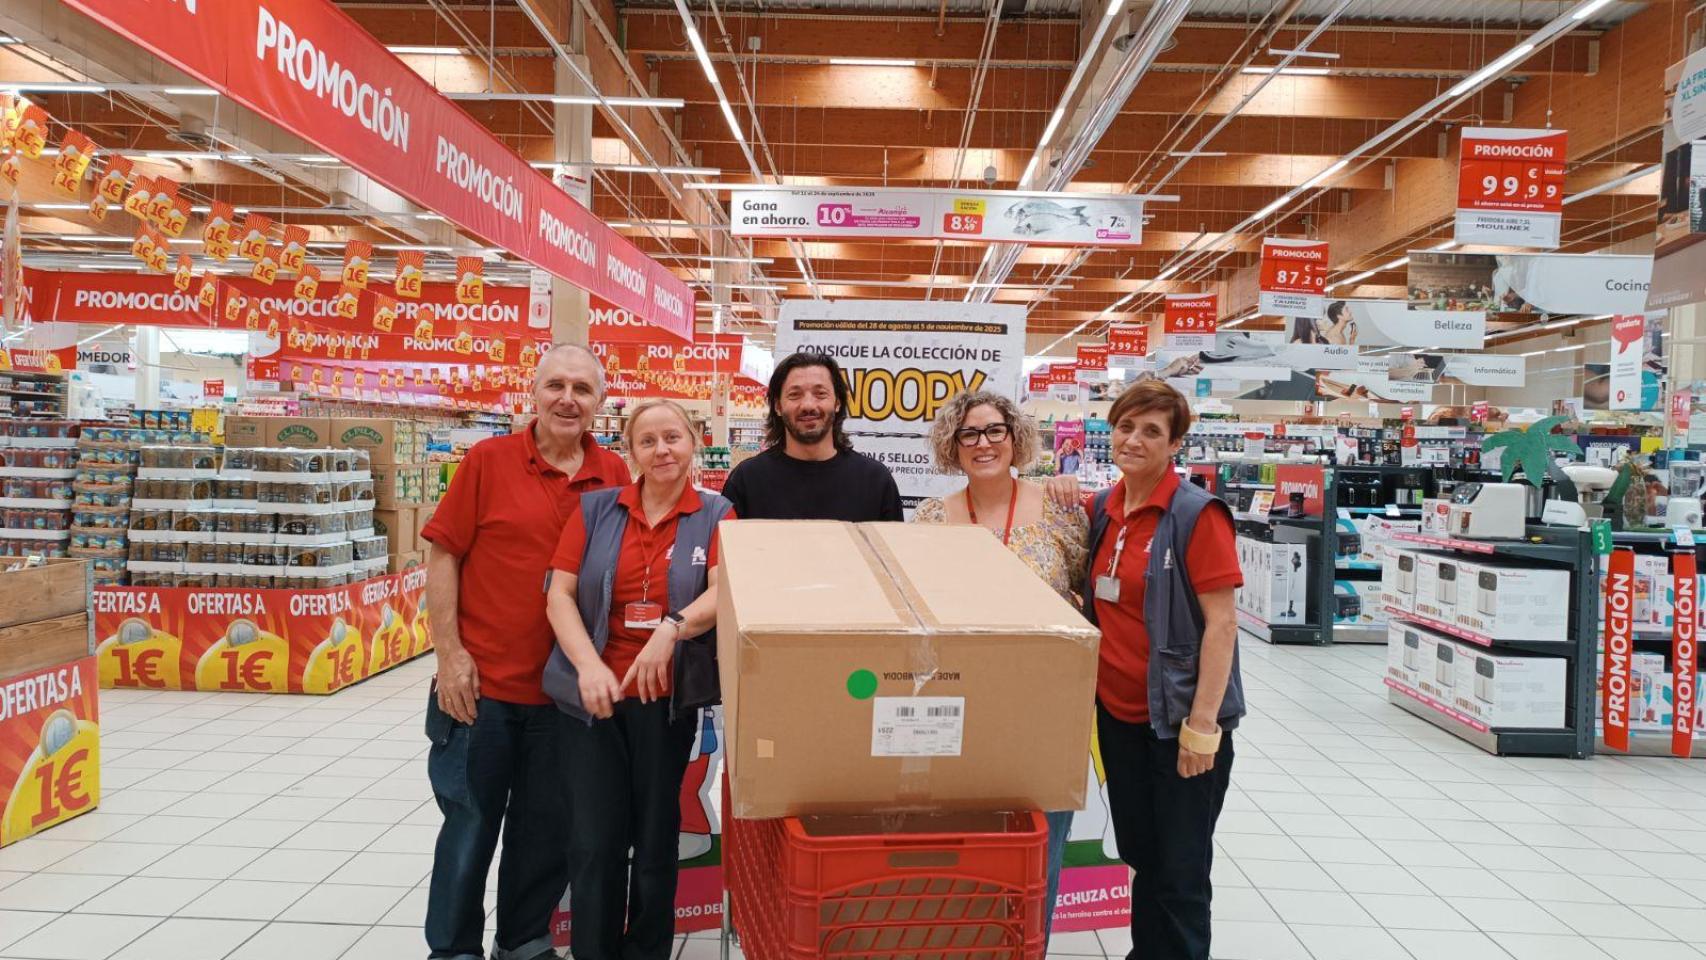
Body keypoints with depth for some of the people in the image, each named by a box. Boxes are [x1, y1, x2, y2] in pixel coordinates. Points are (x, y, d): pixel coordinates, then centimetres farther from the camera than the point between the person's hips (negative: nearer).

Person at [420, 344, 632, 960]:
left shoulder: (614, 476, 2)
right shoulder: (489, 460, -5)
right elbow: (443, 555, -4)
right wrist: (449, 655, -9)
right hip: (481, 680, -2)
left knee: (547, 826, 14)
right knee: (471, 823, 10)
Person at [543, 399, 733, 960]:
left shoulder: (715, 516, 0)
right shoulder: (595, 509, 3)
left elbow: (722, 593, -12)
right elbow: (560, 594, -1)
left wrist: (672, 628, -31)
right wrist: (588, 666, -15)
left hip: (669, 697, -1)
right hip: (594, 696, 1)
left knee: (656, 839, 11)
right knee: (593, 843, 4)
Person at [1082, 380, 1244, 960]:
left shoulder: (1196, 513, -13)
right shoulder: (1103, 509, 5)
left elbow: (1221, 622, -15)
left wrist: (1202, 723, -18)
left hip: (1176, 716, -6)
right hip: (1117, 711, 6)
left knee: (1179, 870, 7)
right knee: (1139, 854, 19)